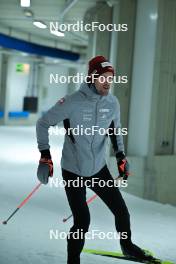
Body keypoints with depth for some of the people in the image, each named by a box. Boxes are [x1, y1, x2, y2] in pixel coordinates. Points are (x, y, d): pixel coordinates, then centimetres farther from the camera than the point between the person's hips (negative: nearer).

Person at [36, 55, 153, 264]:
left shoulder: (112, 103, -3)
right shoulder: (72, 102, -19)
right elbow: (43, 123, -8)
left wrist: (121, 156, 7)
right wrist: (45, 157, -12)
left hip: (99, 169, 5)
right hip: (73, 171, -5)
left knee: (122, 212, 9)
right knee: (82, 222, -9)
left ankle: (127, 246, 37)